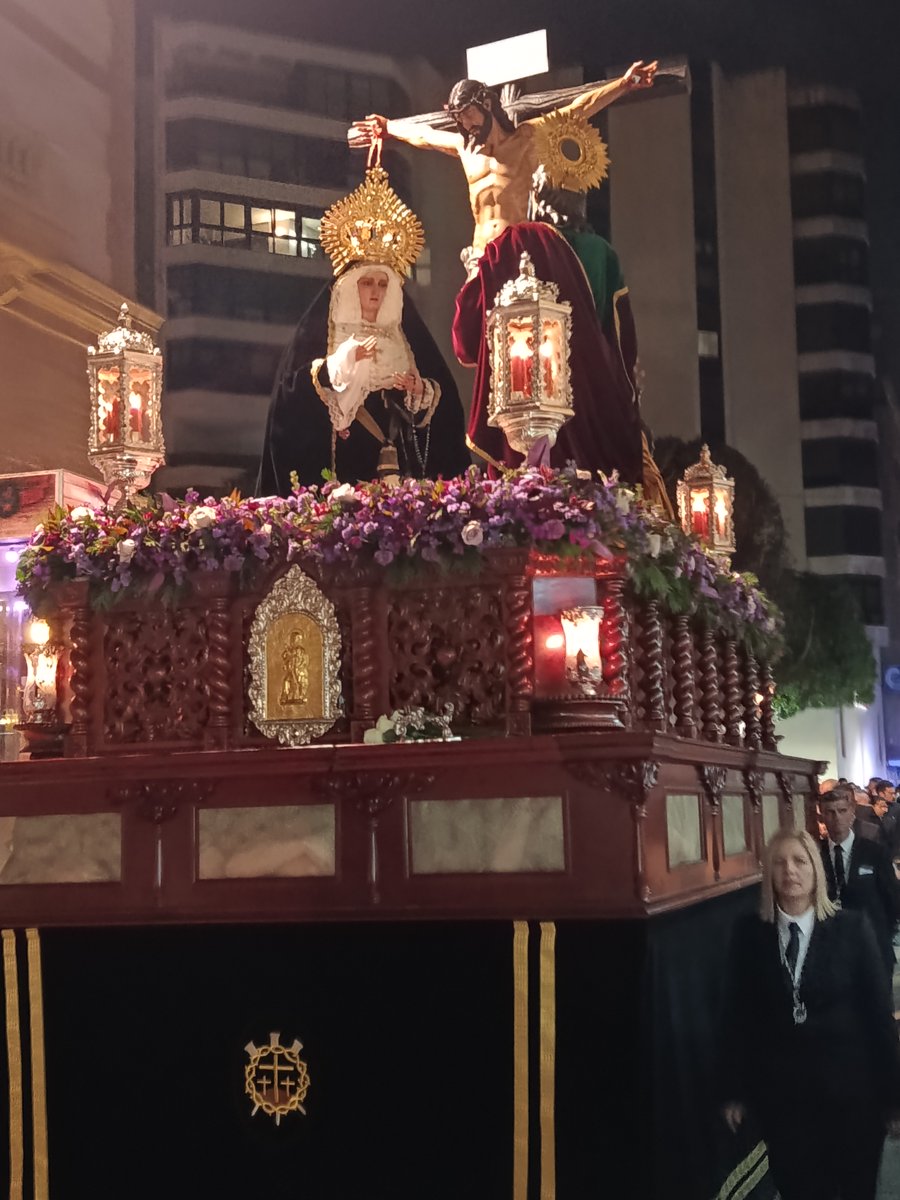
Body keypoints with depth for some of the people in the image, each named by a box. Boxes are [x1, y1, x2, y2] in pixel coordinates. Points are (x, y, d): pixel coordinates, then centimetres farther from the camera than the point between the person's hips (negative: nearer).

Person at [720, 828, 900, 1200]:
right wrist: (733, 1090, 2)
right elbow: (736, 1014, 0)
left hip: (850, 1090, 0)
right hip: (780, 1092, 1)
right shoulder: (749, 933, -4)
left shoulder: (851, 928, -7)